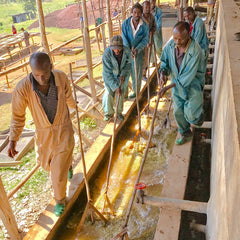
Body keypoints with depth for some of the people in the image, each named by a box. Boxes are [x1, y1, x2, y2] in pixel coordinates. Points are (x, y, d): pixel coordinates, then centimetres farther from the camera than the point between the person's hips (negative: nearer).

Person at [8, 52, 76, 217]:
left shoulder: (61, 77, -22)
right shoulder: (23, 88, -27)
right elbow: (18, 115, -10)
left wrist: (73, 105, 25)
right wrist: (13, 140, -12)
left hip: (64, 130, -1)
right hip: (43, 133, 2)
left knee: (58, 172, 2)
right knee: (47, 164, 27)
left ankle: (61, 199, 33)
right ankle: (67, 164, 63)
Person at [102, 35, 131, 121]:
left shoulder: (127, 51, -25)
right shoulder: (107, 54, -32)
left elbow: (128, 65, -6)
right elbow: (108, 73, -30)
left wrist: (123, 75, -24)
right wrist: (116, 87, -32)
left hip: (122, 74, 2)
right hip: (110, 75, -1)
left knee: (121, 93, -2)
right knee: (109, 93, -7)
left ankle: (119, 112, 19)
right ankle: (109, 113, 15)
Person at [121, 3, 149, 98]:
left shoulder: (144, 25, -7)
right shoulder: (125, 23, -8)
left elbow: (145, 40, -7)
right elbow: (124, 38, -9)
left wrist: (137, 49, -22)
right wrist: (129, 50, -21)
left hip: (138, 51, 0)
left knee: (137, 72, 10)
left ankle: (136, 91, 27)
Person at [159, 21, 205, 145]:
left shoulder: (195, 50, -29)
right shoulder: (170, 45, -13)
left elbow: (188, 76, -29)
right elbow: (164, 61, 3)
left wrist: (168, 87, -30)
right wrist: (163, 72, -20)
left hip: (192, 84, -5)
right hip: (177, 84, 5)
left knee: (191, 116, -7)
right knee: (178, 111, 14)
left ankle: (199, 116, 32)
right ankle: (185, 133, 40)